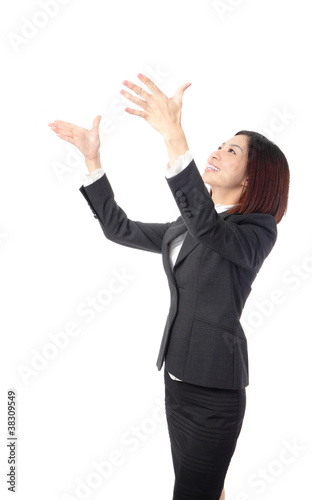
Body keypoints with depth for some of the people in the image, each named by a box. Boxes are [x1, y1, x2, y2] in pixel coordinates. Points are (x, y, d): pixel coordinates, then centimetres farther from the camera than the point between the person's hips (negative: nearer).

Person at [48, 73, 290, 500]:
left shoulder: (259, 230, -10)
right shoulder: (183, 229, 13)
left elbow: (210, 229, -31)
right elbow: (120, 228, 13)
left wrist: (174, 137, -41)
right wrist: (92, 157, 7)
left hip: (214, 387, -7)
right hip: (177, 376, 7)